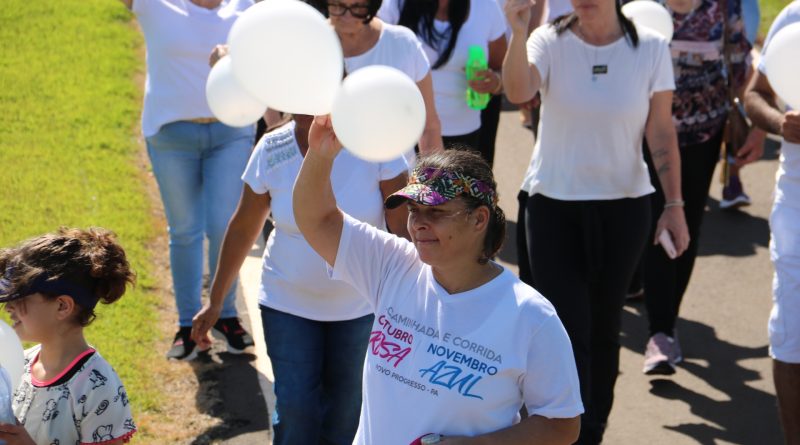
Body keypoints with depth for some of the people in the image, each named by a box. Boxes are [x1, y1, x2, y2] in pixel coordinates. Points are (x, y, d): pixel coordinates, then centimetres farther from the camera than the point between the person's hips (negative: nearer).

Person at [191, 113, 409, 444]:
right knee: (295, 412, -6)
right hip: (288, 302, 1)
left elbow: (403, 228, -14)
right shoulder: (271, 151, -12)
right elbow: (243, 227, 1)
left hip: (360, 304, -1)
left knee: (345, 411, 7)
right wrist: (215, 301, 6)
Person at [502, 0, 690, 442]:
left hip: (623, 207, 1)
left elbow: (661, 133, 1)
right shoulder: (550, 41, -7)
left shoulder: (650, 49, -4)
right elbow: (518, 91, -27)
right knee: (569, 331, -7)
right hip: (554, 206, -1)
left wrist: (674, 205, -1)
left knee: (603, 330, 12)